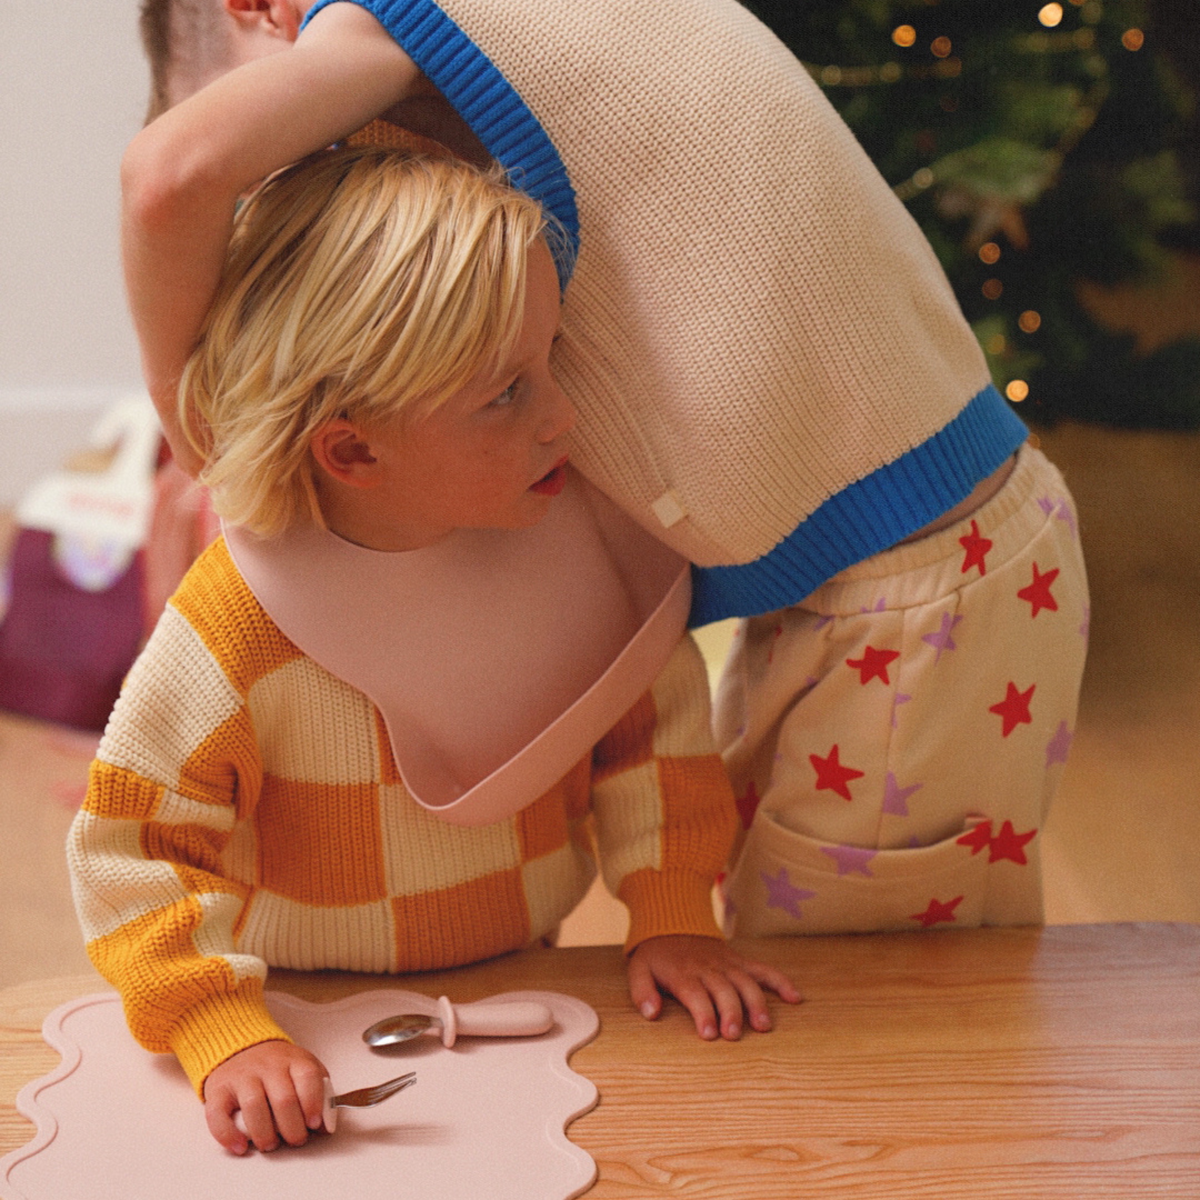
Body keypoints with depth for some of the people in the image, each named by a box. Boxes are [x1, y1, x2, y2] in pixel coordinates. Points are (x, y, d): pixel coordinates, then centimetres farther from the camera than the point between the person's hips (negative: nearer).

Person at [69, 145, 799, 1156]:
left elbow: (652, 711, 3)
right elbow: (135, 848, -16)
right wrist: (232, 1037, -25)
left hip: (521, 988, 3)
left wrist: (674, 919, -2)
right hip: (322, 1026, -2)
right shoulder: (235, 626, -24)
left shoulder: (571, 526, -10)